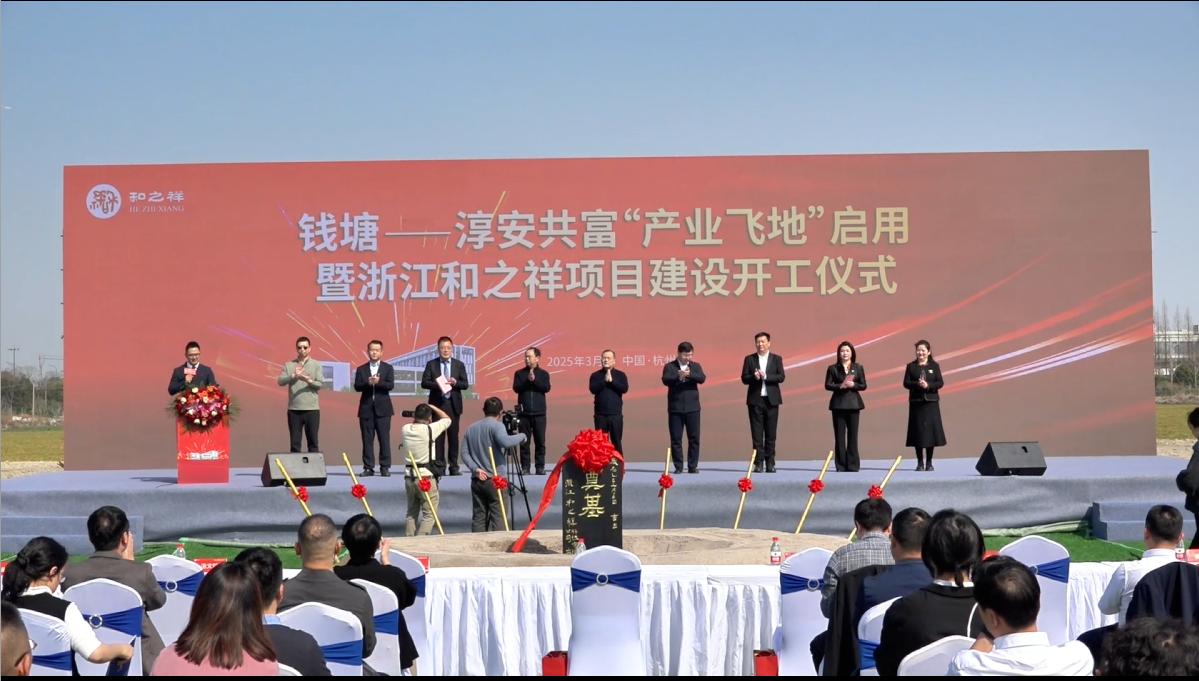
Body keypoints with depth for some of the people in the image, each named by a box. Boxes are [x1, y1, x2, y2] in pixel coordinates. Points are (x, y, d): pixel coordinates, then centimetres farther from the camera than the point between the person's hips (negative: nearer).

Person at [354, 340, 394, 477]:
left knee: (384, 438, -2)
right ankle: (368, 467, 5)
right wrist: (368, 383, -20)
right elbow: (357, 386, -2)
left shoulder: (388, 368, 7)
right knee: (367, 439, 1)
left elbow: (390, 385, -6)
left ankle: (385, 467, 2)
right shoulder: (361, 369, 11)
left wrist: (378, 382, -22)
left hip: (383, 408, -1)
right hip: (366, 408, 1)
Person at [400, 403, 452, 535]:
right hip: (426, 477, -6)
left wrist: (414, 418, 18)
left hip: (409, 477, 6)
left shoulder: (405, 429, 3)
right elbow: (447, 419, 5)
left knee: (411, 513, 17)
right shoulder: (429, 429, -11)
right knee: (429, 514, -1)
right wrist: (432, 407, 14)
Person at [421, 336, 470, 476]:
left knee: (453, 435, 2)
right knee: (438, 435, 0)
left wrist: (455, 382, -15)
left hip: (453, 404, 1)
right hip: (437, 404, -1)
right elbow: (424, 382, -1)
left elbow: (465, 384, 5)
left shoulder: (459, 365, 8)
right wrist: (437, 384, -18)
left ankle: (453, 466, 6)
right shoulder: (431, 364, 5)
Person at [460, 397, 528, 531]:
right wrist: (521, 436, -11)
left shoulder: (471, 428, 13)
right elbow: (505, 442, -27)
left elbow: (464, 453, 6)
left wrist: (475, 469, -2)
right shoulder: (496, 426, -8)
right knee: (498, 516, -3)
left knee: (478, 516, 8)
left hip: (476, 480, 6)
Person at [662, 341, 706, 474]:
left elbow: (702, 378, -9)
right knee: (676, 439, 1)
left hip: (692, 408, 1)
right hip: (675, 408, -1)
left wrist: (689, 374, -27)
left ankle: (693, 466, 9)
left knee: (694, 438, 1)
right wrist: (678, 376, -32)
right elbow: (665, 380, -14)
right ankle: (678, 467, 9)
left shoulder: (695, 366, 9)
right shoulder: (670, 366, 3)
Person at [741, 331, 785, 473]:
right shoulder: (749, 359, 7)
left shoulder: (777, 359, 7)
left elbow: (781, 377, -4)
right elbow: (744, 378, 2)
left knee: (771, 433, 2)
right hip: (755, 399, 0)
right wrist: (754, 377, -17)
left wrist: (765, 376, -17)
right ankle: (758, 462, 3)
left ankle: (770, 462, 7)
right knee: (757, 433, 0)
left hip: (771, 400, 0)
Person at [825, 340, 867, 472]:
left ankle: (853, 465, 5)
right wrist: (840, 386, -15)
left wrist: (853, 385, -13)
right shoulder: (833, 368, 6)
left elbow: (863, 385, 6)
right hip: (838, 404, -1)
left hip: (853, 403, 1)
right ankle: (841, 465, 2)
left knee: (853, 435, 0)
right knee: (839, 435, -2)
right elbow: (827, 385, 0)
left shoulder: (858, 368, 9)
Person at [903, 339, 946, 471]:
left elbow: (940, 383, 0)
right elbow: (906, 383, -1)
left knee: (931, 429, 0)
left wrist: (928, 385, -17)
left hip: (931, 402, 0)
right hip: (916, 402, 0)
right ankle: (920, 462, 7)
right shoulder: (911, 366, 6)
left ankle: (929, 462, 9)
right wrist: (917, 384, -19)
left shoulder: (934, 366, 6)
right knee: (918, 431, 0)